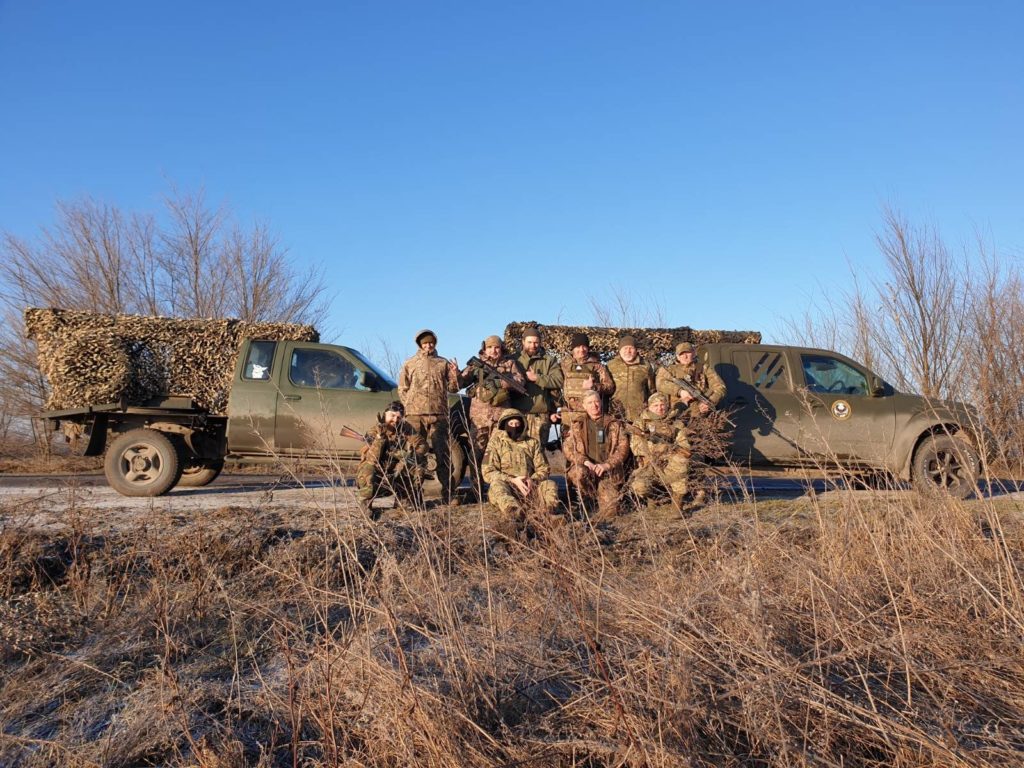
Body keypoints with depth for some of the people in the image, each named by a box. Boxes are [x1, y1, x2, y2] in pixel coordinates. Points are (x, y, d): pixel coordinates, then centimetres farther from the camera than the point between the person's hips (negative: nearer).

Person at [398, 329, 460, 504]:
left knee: (443, 454, -2)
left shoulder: (443, 363, 14)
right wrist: (410, 405, 2)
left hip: (439, 414, 0)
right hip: (415, 415, 0)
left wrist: (455, 375, -8)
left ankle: (447, 494, -1)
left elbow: (453, 387, 11)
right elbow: (402, 388, 13)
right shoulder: (409, 364, 14)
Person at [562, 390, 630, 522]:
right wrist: (584, 461, -17)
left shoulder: (614, 424, 11)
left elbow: (623, 447, 1)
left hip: (609, 473, -1)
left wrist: (607, 464, -15)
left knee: (610, 510, -22)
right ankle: (588, 508, -11)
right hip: (586, 468, 1)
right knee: (579, 472, -36)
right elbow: (567, 447, 1)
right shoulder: (578, 426, 12)